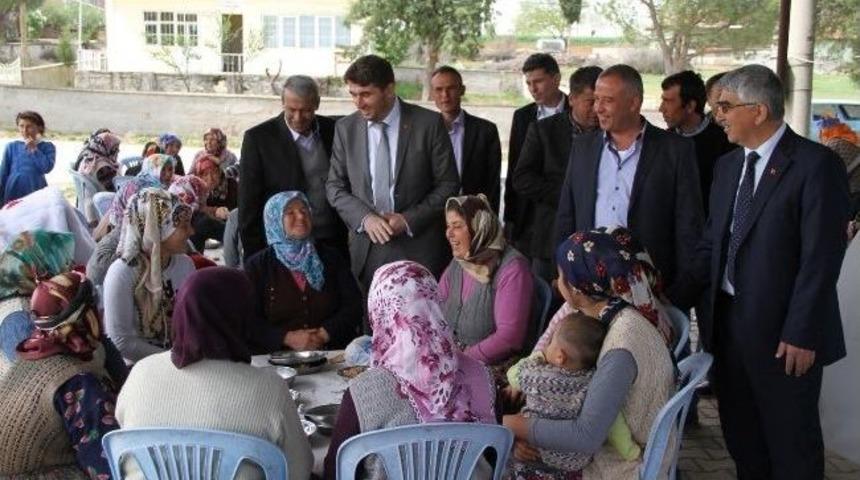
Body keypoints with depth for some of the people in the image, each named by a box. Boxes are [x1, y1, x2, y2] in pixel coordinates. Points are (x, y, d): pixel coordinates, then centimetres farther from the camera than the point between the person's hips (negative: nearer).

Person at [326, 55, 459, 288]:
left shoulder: (429, 124, -6)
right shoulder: (345, 128, 4)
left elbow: (448, 185, -1)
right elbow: (335, 186, 8)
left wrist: (409, 219, -11)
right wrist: (365, 218, -9)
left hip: (418, 249, -2)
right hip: (366, 250, 2)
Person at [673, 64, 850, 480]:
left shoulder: (815, 164, -14)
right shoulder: (727, 165, 10)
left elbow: (821, 258, -17)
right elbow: (712, 244, 11)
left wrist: (802, 334, -18)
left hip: (781, 332, -7)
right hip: (726, 321, 7)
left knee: (791, 444, 9)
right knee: (740, 434, 19)